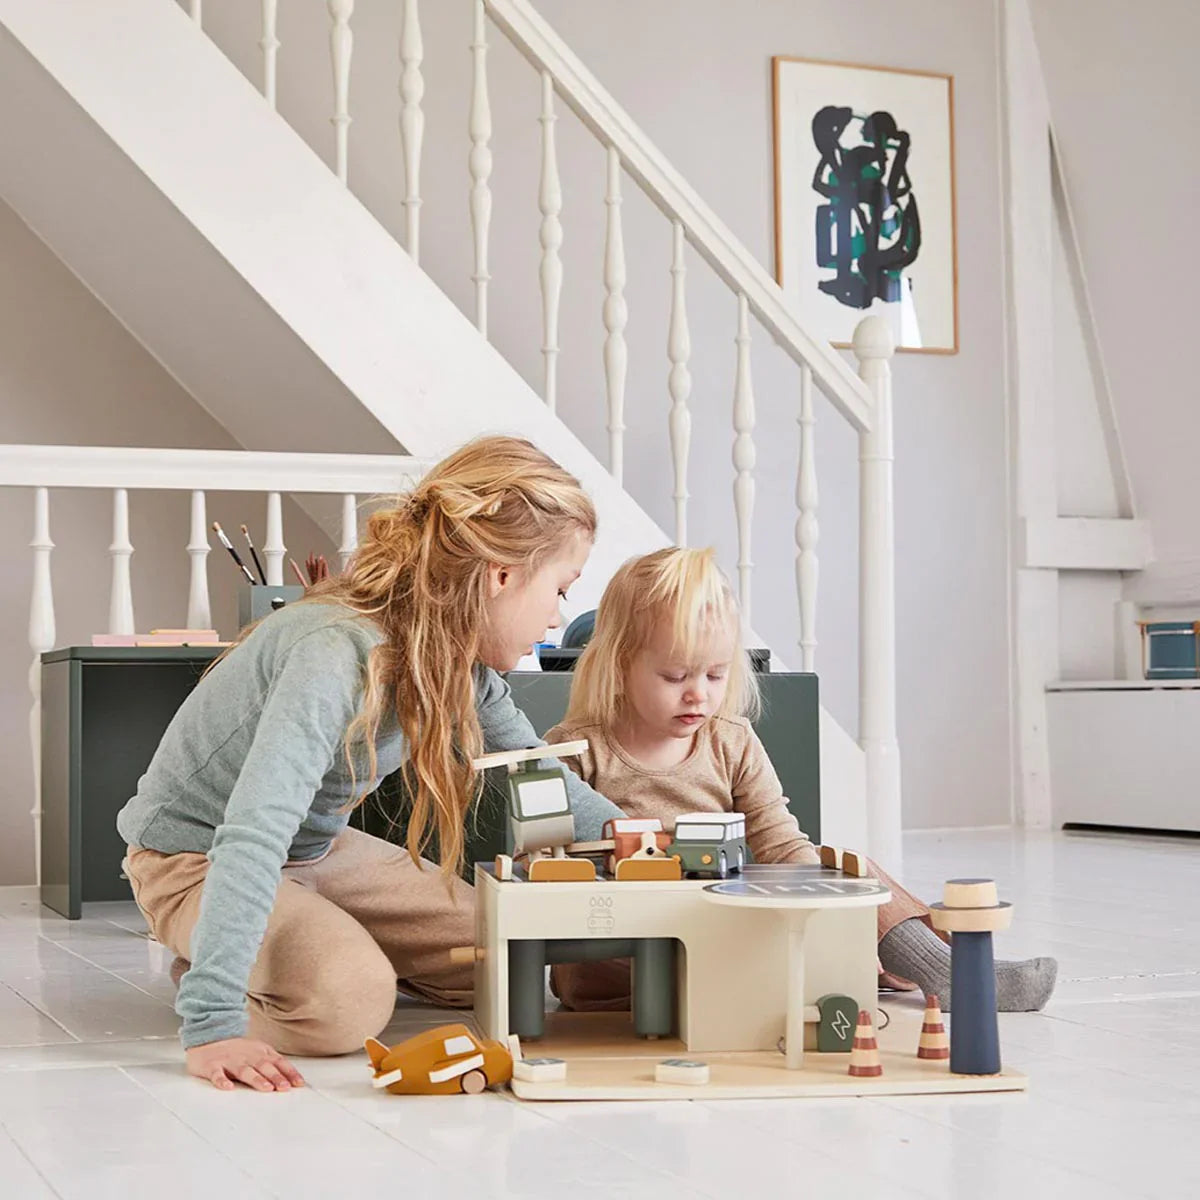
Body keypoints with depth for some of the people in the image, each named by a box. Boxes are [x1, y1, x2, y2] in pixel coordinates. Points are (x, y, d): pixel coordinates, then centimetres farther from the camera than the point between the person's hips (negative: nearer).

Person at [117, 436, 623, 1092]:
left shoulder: (461, 661, -8)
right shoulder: (337, 655, -36)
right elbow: (253, 836, -43)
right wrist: (211, 1024, -48)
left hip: (318, 851, 8)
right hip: (193, 857, -8)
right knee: (346, 1001, -32)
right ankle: (205, 969, -2)